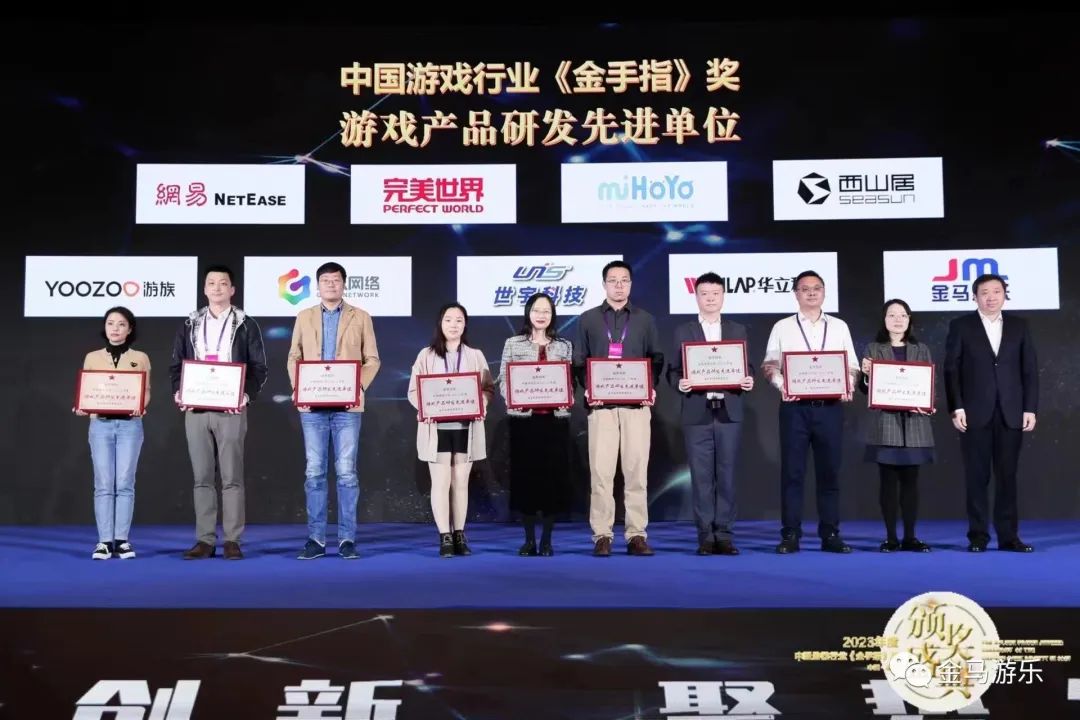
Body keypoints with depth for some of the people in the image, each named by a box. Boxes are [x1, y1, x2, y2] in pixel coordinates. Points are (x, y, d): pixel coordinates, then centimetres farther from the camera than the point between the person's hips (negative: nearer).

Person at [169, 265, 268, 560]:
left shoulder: (246, 325, 5)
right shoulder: (189, 325, 13)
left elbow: (259, 368, 1)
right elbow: (176, 365, 13)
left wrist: (247, 395, -15)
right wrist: (178, 392, -5)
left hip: (231, 410, -3)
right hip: (195, 410, 3)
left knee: (232, 477, -1)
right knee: (202, 477, 4)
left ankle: (232, 540, 3)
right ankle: (205, 540, 8)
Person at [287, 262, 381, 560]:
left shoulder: (360, 317, 8)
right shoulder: (304, 317, 13)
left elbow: (372, 359, 4)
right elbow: (293, 358, 11)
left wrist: (359, 387, -12)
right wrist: (298, 390, -5)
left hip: (347, 405, -2)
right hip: (313, 405, 2)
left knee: (346, 471, -2)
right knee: (314, 472, 2)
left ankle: (347, 539, 4)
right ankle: (316, 539, 7)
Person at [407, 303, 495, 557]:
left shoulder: (475, 355, 10)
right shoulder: (427, 355, 4)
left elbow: (488, 388, 7)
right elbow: (414, 390, 1)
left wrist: (481, 405, -14)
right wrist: (424, 407, -18)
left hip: (466, 426, 2)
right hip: (436, 426, -2)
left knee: (461, 482, 6)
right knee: (441, 482, -2)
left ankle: (460, 535, 13)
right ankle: (445, 537, 2)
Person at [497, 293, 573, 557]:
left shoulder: (564, 346, 11)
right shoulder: (513, 344, 7)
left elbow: (570, 380, 9)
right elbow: (502, 379, 3)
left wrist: (568, 399, -10)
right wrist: (512, 398, -15)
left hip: (555, 418, 1)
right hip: (523, 418, -1)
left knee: (553, 475, 1)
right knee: (525, 475, 1)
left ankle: (547, 539, 9)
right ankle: (529, 539, 10)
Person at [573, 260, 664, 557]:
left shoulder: (645, 320, 14)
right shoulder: (587, 319, 11)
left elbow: (656, 359, 12)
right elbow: (579, 361, 9)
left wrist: (651, 387, -5)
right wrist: (587, 389, -7)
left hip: (636, 403, 1)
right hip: (601, 404, -1)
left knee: (637, 470, -1)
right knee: (601, 471, -4)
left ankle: (636, 535, 4)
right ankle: (602, 535, 0)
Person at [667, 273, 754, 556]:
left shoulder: (738, 330, 13)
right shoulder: (683, 331, 8)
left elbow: (747, 367, 11)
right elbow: (673, 370, 5)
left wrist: (748, 380, -10)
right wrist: (679, 383, -16)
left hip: (729, 412, 1)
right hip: (697, 413, -1)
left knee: (726, 476, 2)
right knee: (701, 477, 0)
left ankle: (724, 535, 8)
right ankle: (706, 536, 6)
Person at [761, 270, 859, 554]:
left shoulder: (839, 327, 13)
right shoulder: (782, 327, 8)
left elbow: (852, 366, 11)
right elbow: (769, 365, 3)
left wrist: (848, 386, -9)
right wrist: (781, 385, -16)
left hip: (830, 406, 2)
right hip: (795, 406, -1)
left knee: (829, 471, 4)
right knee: (792, 471, -1)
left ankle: (830, 535, 10)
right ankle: (790, 535, 3)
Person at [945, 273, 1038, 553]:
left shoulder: (1019, 326, 9)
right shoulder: (961, 326, 3)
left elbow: (1030, 369, 7)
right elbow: (951, 370, -1)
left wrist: (1030, 409, -1)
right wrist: (956, 408, -9)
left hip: (1011, 413, 2)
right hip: (975, 412, -2)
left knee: (1007, 476, 5)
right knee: (977, 477, 2)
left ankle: (1008, 536, 10)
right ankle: (978, 536, 7)